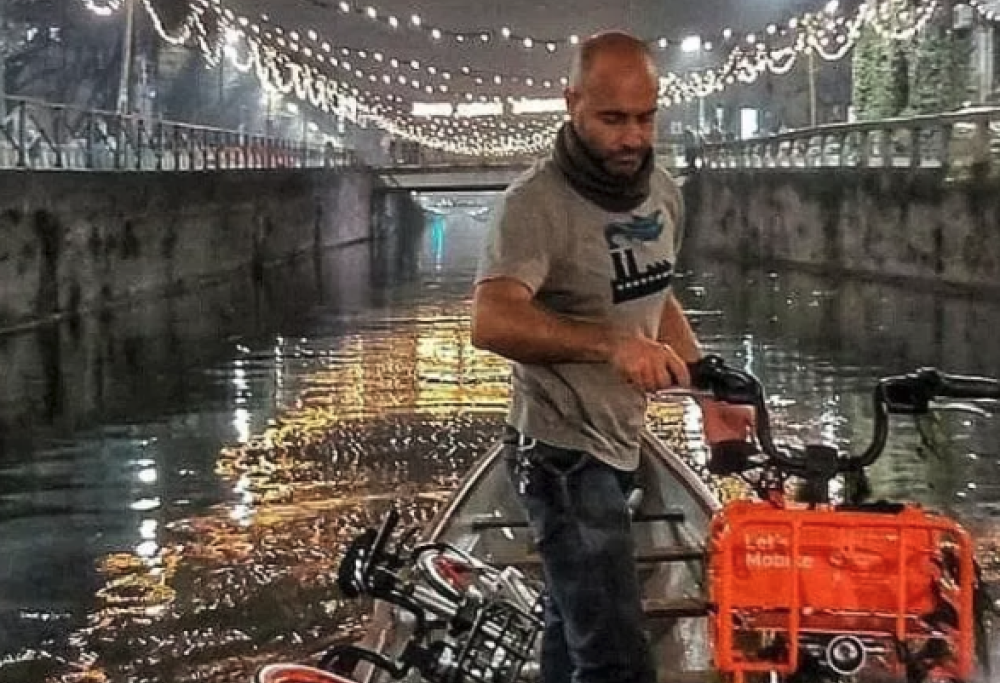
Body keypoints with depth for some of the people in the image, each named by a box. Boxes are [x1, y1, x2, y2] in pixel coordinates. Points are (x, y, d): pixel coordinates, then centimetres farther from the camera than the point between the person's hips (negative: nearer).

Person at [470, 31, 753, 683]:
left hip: (619, 441, 8)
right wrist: (611, 344, -47)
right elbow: (492, 321, -34)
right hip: (563, 451, -8)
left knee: (575, 629, 22)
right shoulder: (537, 203, -19)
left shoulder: (662, 190, 6)